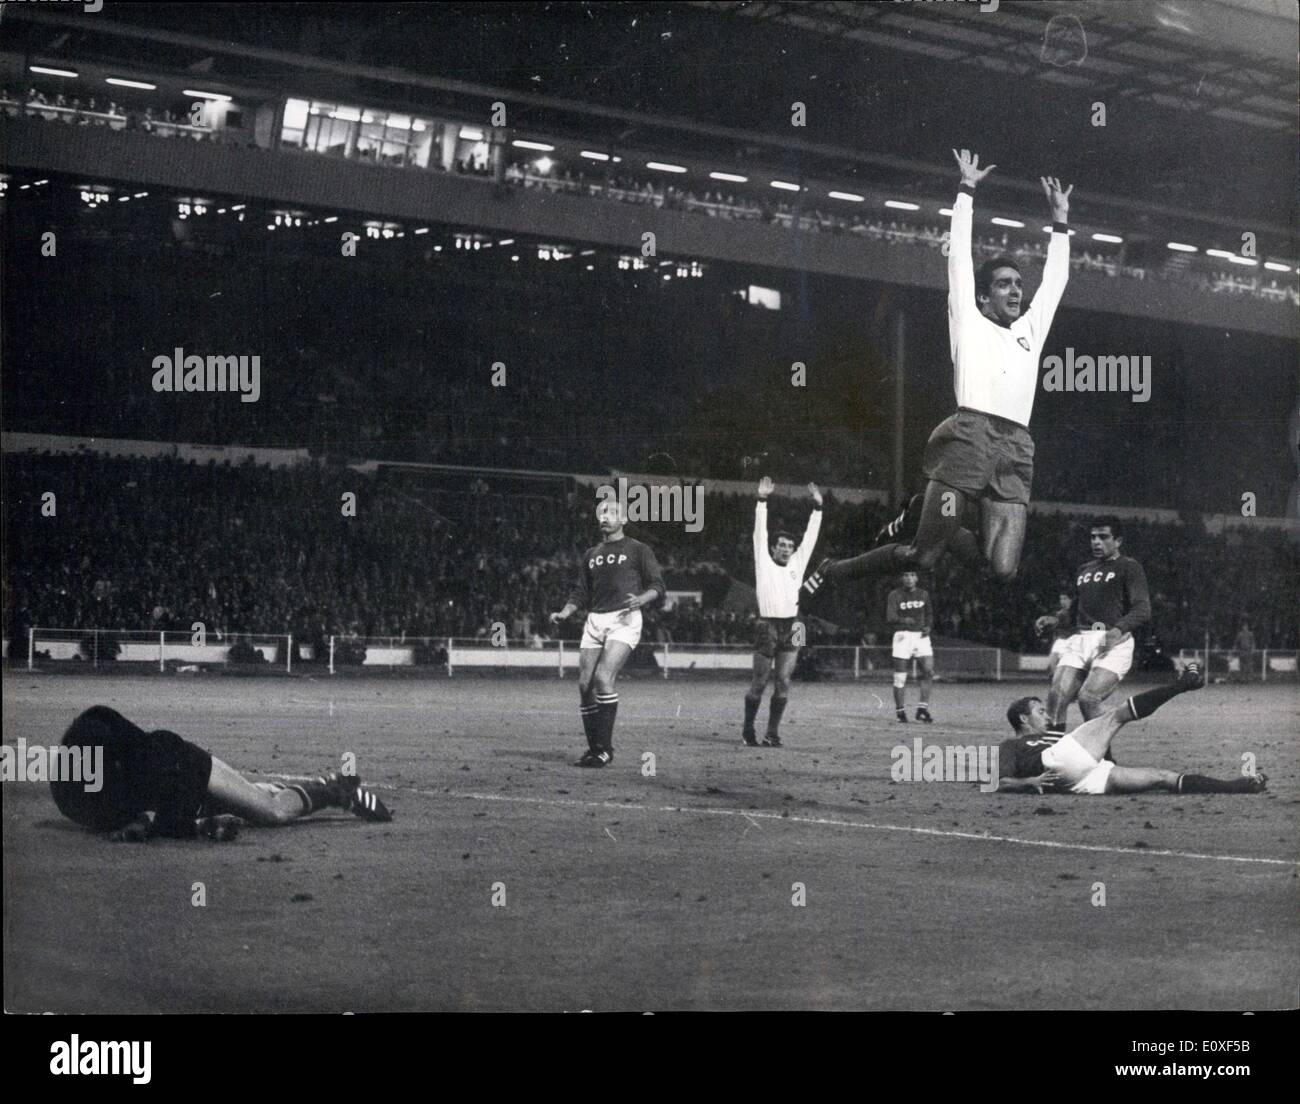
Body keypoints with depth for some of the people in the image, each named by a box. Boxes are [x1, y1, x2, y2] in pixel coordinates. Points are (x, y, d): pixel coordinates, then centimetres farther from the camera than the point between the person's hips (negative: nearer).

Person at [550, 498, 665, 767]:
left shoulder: (637, 550, 6)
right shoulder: (591, 555, 22)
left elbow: (658, 585, 1)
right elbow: (580, 592, 23)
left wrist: (641, 599, -20)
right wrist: (564, 613, 5)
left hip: (624, 620, -6)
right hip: (595, 621, 6)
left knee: (603, 678, -21)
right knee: (585, 685, -3)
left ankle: (605, 749, -16)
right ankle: (594, 748, 9)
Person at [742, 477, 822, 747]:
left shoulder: (797, 564, 16)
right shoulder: (764, 563, 6)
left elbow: (810, 537, 15)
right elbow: (760, 533, -1)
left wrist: (817, 507, 10)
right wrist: (762, 501, -7)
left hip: (791, 628, 4)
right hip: (767, 627, -4)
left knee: (783, 683, -2)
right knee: (759, 683, 1)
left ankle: (772, 733, 1)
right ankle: (748, 730, 13)